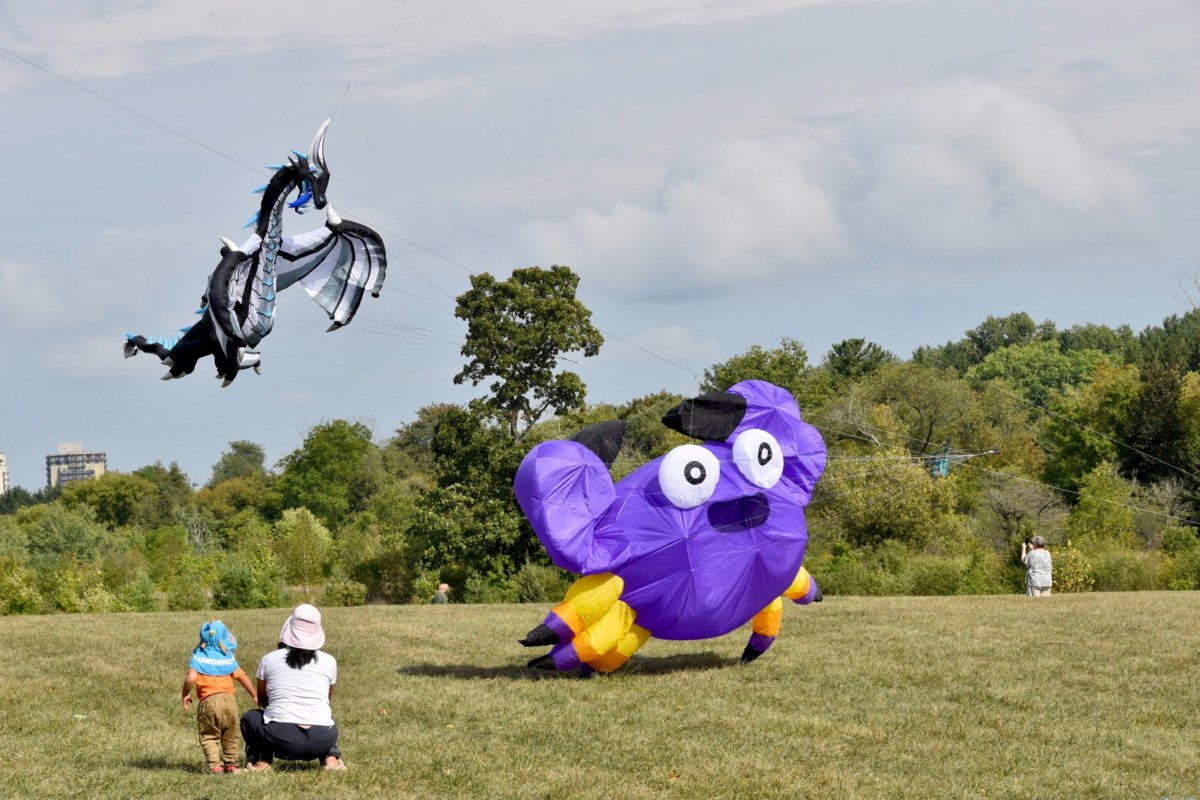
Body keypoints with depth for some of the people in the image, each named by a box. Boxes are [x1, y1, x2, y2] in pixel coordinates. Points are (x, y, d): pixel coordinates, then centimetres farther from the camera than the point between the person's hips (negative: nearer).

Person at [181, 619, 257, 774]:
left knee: (209, 736, 5)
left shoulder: (198, 657, 1)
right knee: (230, 736, 16)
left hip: (207, 701, -2)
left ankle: (215, 765, -7)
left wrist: (186, 694, 3)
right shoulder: (228, 658, 9)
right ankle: (230, 763, 18)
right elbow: (242, 677, 12)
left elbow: (191, 678, -12)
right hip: (228, 699, 2)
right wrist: (255, 695, 24)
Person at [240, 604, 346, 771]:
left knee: (250, 717, 29)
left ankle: (261, 760, 5)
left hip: (281, 740, -2)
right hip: (321, 741, 2)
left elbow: (262, 700, 23)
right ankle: (331, 757, 13)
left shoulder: (269, 660, 6)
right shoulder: (329, 662, 8)